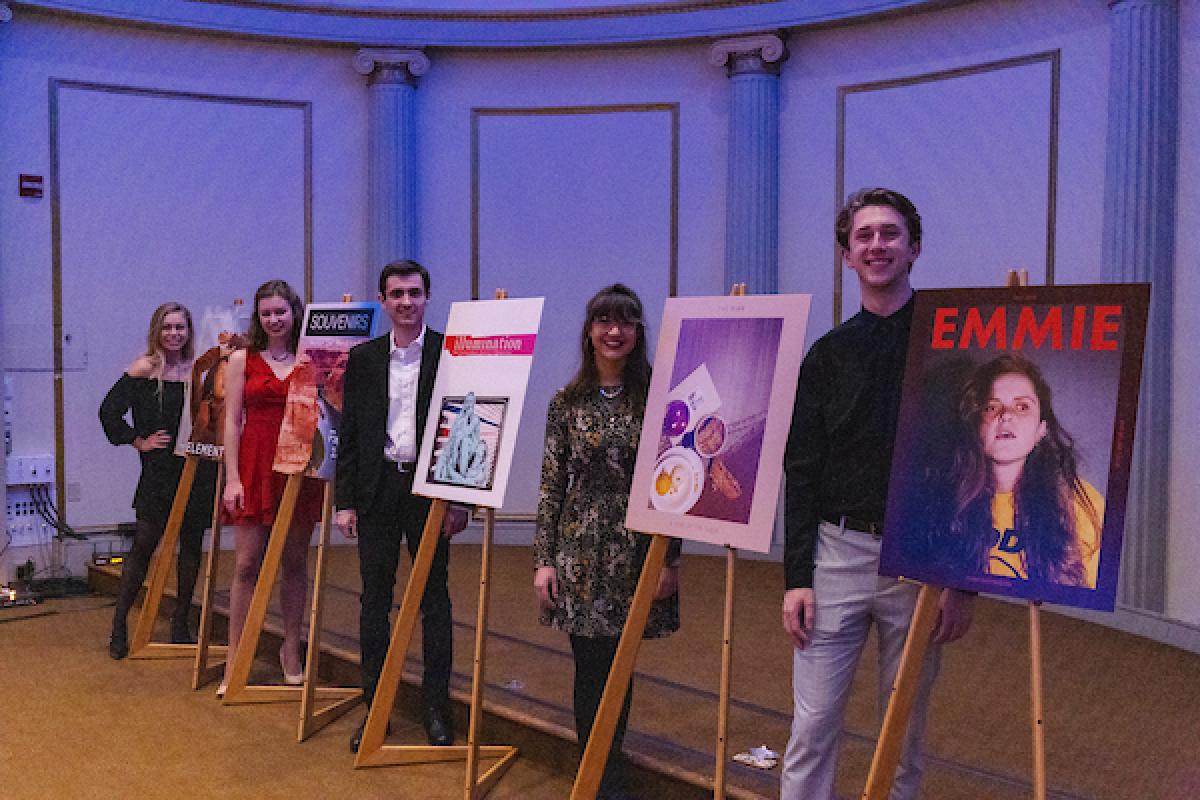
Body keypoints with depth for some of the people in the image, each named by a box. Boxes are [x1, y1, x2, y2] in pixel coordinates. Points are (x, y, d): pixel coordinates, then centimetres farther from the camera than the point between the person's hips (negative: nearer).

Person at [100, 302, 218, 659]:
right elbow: (110, 410, -3)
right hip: (159, 472, -3)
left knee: (191, 544, 8)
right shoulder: (145, 367, -2)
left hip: (197, 469, 3)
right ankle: (119, 624, 10)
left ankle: (181, 622, 20)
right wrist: (138, 441, -5)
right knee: (143, 545, -3)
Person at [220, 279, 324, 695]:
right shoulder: (242, 359, 6)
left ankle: (291, 650, 23)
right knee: (246, 564, -2)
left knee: (295, 563, 8)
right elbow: (232, 421, 1)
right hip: (255, 465, -1)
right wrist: (232, 477, -6)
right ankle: (234, 661, 7)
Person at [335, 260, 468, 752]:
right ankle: (375, 706, 19)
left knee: (434, 596, 6)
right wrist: (345, 500, 3)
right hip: (377, 487, 3)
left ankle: (436, 706, 17)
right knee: (374, 597, 8)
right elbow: (349, 433, 8)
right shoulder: (363, 358, 7)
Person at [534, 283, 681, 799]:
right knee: (591, 669, 4)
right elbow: (551, 485, 3)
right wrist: (543, 559, -1)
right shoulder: (567, 402, 2)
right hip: (581, 554, 1)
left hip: (638, 556, 0)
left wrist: (670, 559, -3)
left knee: (619, 665, 11)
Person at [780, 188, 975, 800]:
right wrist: (796, 576, 0)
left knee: (905, 734, 11)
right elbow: (801, 473, 6)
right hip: (837, 553, 2)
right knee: (812, 726, 2)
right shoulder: (827, 354, 8)